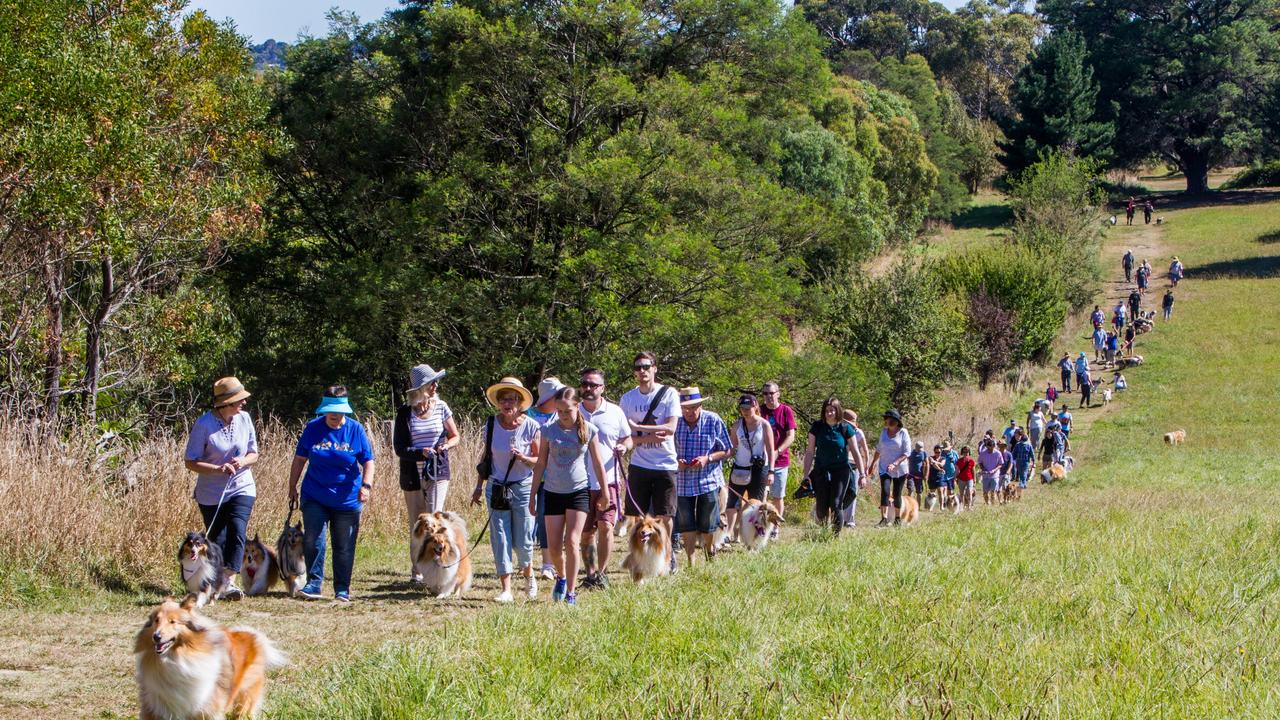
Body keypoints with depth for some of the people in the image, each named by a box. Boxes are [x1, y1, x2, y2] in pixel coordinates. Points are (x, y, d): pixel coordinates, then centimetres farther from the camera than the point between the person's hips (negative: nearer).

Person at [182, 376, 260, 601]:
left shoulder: (244, 419, -1)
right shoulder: (204, 424, -13)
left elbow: (254, 454, 9)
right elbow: (190, 462, -11)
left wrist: (243, 461, -14)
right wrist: (218, 469, -24)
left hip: (242, 489, 2)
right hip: (211, 495, -2)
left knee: (237, 532, -19)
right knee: (216, 540, 5)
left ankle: (230, 582, -26)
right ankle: (216, 585, 23)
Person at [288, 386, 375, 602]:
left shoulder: (356, 430, -2)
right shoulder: (313, 428, 0)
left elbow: (368, 462, -1)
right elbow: (299, 459, 9)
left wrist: (366, 484, -16)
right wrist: (292, 487, 10)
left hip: (347, 500, 0)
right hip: (315, 497, 1)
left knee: (344, 546, 4)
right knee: (312, 541, -12)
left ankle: (342, 590, 12)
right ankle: (314, 584, -5)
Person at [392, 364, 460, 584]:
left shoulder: (441, 407, 2)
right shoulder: (405, 412, -3)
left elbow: (455, 436, 11)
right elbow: (398, 448, -5)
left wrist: (446, 445, -12)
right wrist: (420, 453, -22)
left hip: (437, 473, 0)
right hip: (413, 475, 0)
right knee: (416, 526, 7)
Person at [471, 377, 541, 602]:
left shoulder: (531, 427, -8)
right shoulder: (491, 425, 0)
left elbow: (540, 460, -3)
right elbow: (486, 458, 11)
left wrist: (523, 458, -22)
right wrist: (479, 486, 13)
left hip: (523, 488, -2)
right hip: (496, 488, 2)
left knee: (522, 541, 1)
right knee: (500, 539, -3)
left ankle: (528, 575, 31)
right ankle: (505, 589, 0)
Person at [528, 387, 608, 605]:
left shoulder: (588, 430, -4)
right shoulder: (549, 430, -2)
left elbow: (598, 463, 5)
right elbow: (540, 464, 4)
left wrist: (604, 493, 10)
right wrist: (533, 495, 5)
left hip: (579, 491, -2)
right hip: (553, 493, 2)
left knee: (572, 542, -12)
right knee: (554, 546, 2)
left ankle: (571, 592, -6)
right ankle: (561, 577, 32)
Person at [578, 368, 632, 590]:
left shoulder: (615, 412, 3)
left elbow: (627, 438, 14)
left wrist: (624, 447, -9)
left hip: (608, 480, -1)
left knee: (605, 526, -12)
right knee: (586, 532, 6)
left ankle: (601, 572, -1)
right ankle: (591, 574, 18)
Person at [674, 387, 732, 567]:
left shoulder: (713, 421, -4)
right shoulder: (675, 422, -1)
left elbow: (727, 451, 1)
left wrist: (708, 458, -16)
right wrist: (675, 461, -12)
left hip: (708, 481, -1)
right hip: (682, 483, 1)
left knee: (708, 528, 7)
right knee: (687, 528, 1)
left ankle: (711, 554, 35)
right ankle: (691, 565, 11)